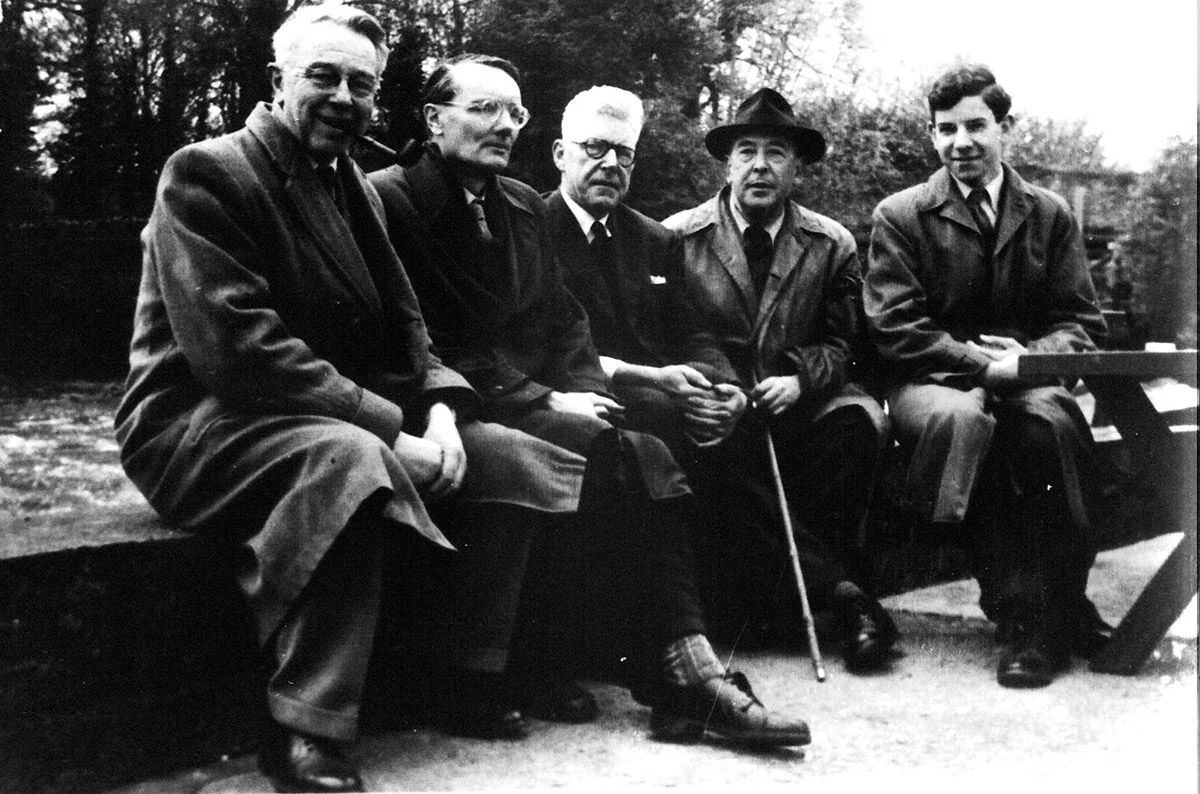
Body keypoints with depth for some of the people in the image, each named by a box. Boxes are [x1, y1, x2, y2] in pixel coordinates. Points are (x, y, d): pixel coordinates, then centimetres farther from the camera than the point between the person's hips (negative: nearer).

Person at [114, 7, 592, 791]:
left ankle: (481, 675, 10)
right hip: (202, 424, -8)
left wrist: (439, 404, -10)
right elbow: (237, 350, -23)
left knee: (515, 458, -3)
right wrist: (389, 428, -25)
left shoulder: (355, 186, 14)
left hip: (350, 419, 8)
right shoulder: (206, 175, -11)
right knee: (350, 459, -39)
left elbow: (402, 324, 13)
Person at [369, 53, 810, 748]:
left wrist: (587, 397, -4)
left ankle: (683, 664, -27)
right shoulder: (391, 199, -5)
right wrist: (547, 402, -16)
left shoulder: (525, 206, 19)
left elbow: (564, 321, 17)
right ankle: (678, 668, -20)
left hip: (542, 400, 6)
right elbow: (427, 344, -12)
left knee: (648, 455, -21)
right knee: (607, 453, -29)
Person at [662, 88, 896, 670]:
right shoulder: (678, 238, 2)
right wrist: (714, 387, -20)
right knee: (721, 444, -36)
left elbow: (839, 342, 7)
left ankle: (771, 590, -19)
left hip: (799, 402, 2)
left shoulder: (832, 245, 7)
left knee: (861, 421, -30)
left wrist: (798, 379, -15)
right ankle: (839, 591, -29)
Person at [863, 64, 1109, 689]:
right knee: (961, 418, -38)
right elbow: (895, 328, -4)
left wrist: (1030, 358, -13)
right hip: (932, 380, -2)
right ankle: (1021, 613, -31)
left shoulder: (1050, 215, 13)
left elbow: (1081, 321, 9)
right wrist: (983, 362, -16)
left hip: (1025, 376, 2)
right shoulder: (900, 216, 5)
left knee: (1048, 420, -35)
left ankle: (1059, 607, -22)